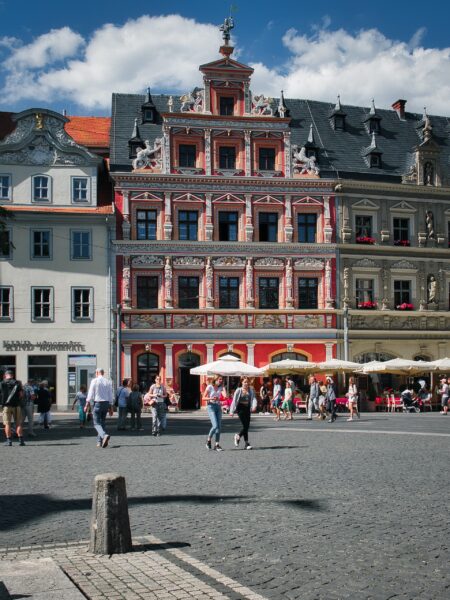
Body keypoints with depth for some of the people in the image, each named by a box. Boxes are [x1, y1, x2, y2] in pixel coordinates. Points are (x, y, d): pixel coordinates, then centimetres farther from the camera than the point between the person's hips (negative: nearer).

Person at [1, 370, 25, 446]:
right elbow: (21, 394, -2)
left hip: (6, 405, -1)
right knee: (18, 423, 5)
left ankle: (9, 440, -1)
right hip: (16, 405, 1)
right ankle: (21, 440, 1)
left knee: (7, 424, 3)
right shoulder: (17, 383, 3)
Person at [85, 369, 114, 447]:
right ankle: (99, 442, 14)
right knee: (103, 422, 13)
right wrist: (111, 408, 13)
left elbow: (90, 394, -8)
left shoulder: (94, 381, -5)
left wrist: (87, 405, -5)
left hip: (97, 403, -5)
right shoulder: (108, 382, 7)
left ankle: (104, 435, -29)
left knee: (97, 423, -3)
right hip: (106, 403, 5)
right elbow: (110, 396, 8)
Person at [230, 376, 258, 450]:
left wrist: (254, 406, -25)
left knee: (247, 426, 5)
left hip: (247, 408, 4)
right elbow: (234, 400, 1)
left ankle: (238, 436, 28)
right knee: (245, 425, -11)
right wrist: (232, 411, -2)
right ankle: (246, 443, 2)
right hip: (240, 408, -4)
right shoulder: (239, 390, -1)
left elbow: (254, 398, -5)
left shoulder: (251, 390, 6)